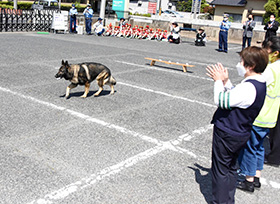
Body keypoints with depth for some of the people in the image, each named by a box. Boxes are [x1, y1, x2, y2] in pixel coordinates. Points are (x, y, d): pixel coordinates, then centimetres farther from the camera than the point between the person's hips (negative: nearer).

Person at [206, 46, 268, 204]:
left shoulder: (249, 87, -28)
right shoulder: (260, 84, 3)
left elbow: (222, 101, -25)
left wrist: (219, 81, -13)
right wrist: (226, 81, 4)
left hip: (227, 134, -10)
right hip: (240, 134, 10)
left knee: (220, 170, 6)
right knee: (231, 168, 23)